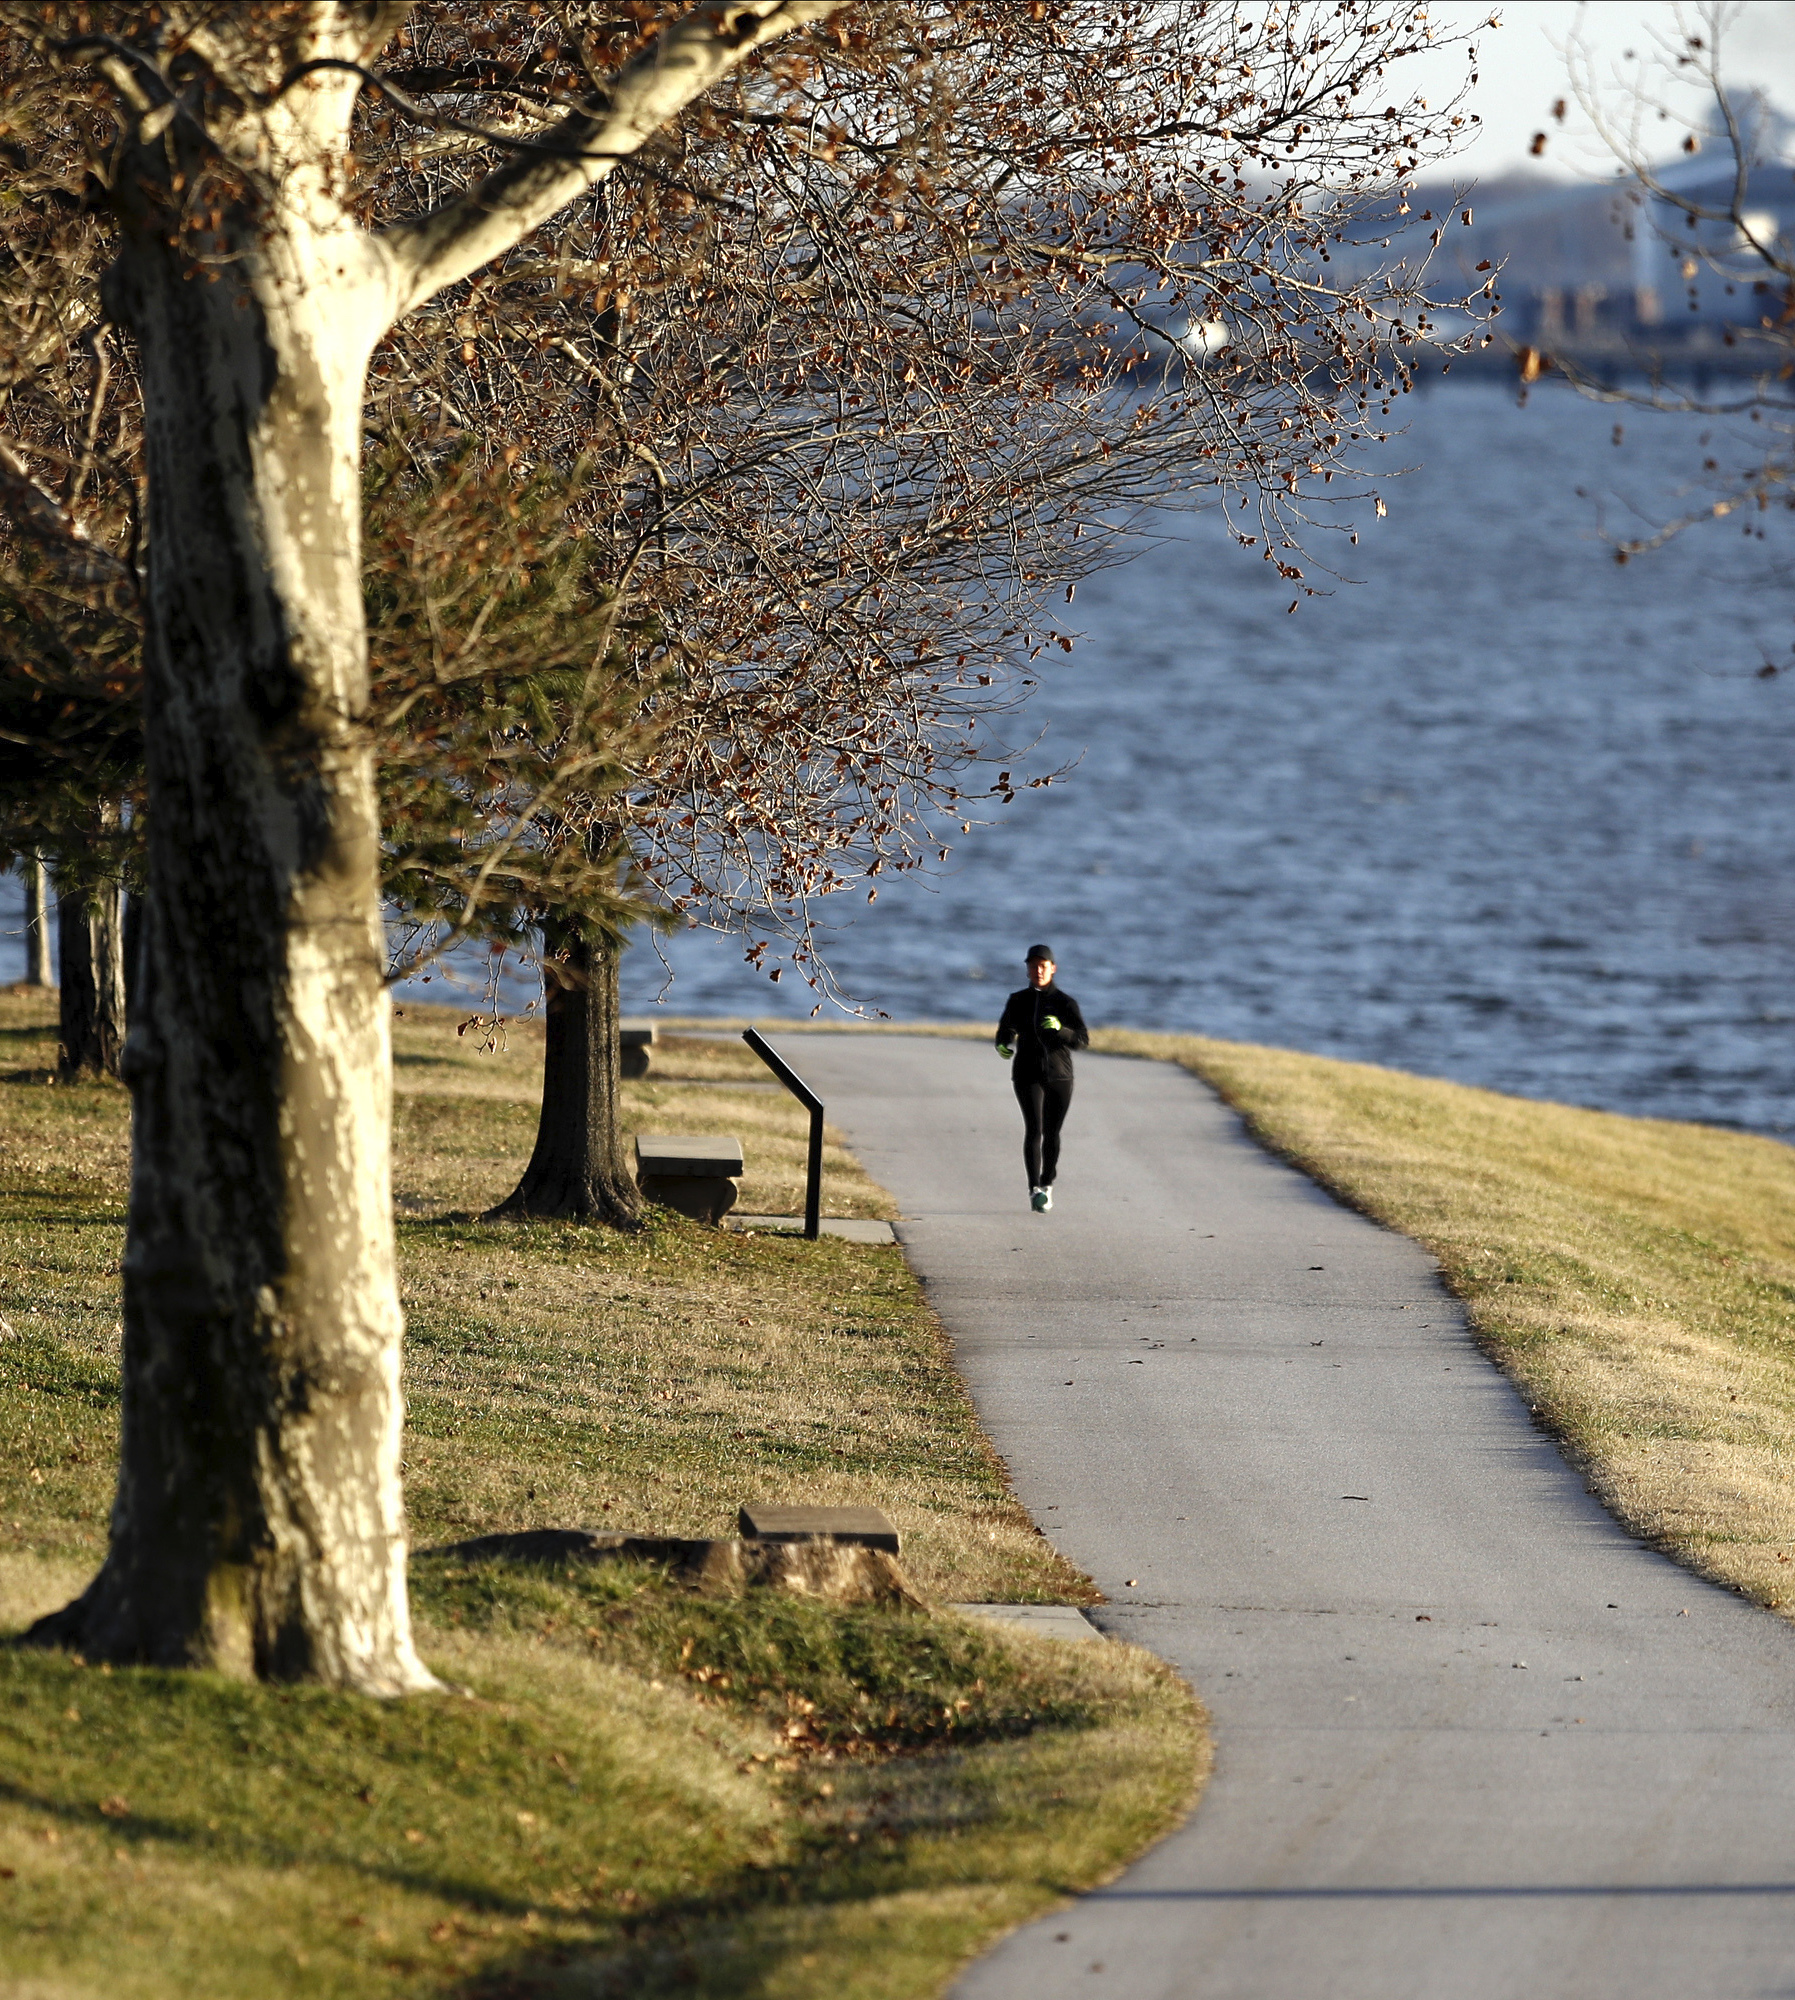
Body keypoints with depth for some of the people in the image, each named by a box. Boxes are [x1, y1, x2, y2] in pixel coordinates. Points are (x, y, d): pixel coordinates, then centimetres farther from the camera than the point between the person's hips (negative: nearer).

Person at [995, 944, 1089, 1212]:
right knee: (1033, 1128, -17)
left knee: (1052, 1133, 8)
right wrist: (1004, 1047, -10)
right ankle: (1035, 1191, -24)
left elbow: (1083, 1039, -6)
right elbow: (1005, 1032, 14)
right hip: (1028, 1076, -1)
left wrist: (1060, 1030, -25)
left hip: (1059, 1075, 1)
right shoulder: (1017, 1002, 5)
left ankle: (1046, 1184, 31)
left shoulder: (1065, 1002, 0)